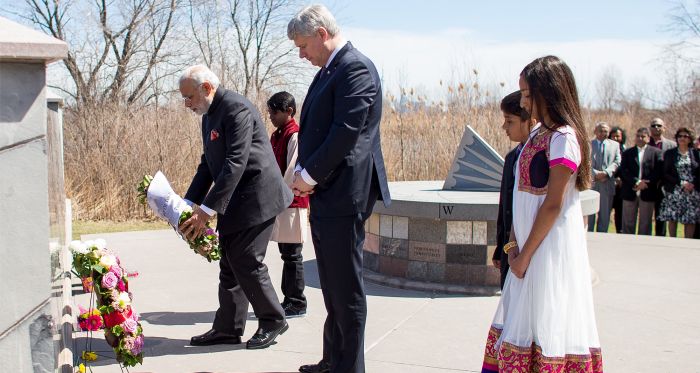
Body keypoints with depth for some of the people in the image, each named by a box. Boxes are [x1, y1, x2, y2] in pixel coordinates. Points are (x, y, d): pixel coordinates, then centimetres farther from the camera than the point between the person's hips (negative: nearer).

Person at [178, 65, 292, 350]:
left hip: (255, 197, -10)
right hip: (233, 202, 10)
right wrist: (189, 204, 5)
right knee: (229, 264, 11)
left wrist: (207, 210, -26)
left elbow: (236, 163, -25)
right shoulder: (209, 115, 13)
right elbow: (207, 165, 16)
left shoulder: (236, 109, -18)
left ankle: (272, 321, 11)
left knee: (247, 262, -6)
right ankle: (227, 329, 18)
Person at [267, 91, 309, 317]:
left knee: (292, 255, -3)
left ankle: (297, 304, 4)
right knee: (286, 254, 12)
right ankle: (289, 300, 19)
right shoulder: (276, 135, 16)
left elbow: (292, 172, -16)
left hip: (291, 203, -9)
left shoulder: (295, 136, -12)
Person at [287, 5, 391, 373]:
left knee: (346, 289, -1)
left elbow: (346, 132, -20)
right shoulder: (328, 71, 18)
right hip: (324, 194, 10)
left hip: (343, 195, -10)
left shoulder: (356, 68, -12)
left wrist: (310, 175, -13)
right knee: (332, 287, 17)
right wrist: (302, 171, 5)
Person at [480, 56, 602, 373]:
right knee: (519, 320, 13)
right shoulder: (538, 133, 12)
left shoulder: (563, 138, -14)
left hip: (551, 247, -9)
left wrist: (526, 254, -14)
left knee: (545, 326, 0)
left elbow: (553, 205, -18)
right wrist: (514, 244, 5)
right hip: (530, 245, 9)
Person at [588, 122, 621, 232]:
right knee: (589, 213, 3)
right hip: (591, 183, -2)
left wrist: (606, 172, -16)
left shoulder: (615, 145, 10)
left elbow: (617, 162, 1)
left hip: (607, 184, 2)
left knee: (605, 215, 7)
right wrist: (596, 174, -17)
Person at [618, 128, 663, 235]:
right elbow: (623, 171, -2)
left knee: (645, 224, 3)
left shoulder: (656, 152, 5)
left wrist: (645, 183, -14)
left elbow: (658, 171, -5)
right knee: (628, 223, 5)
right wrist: (637, 182, -15)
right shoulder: (627, 153, 10)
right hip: (629, 193, 1)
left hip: (647, 193, -1)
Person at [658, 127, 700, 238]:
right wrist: (681, 183, -11)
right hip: (674, 192, -1)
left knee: (690, 220, -1)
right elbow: (665, 173, -1)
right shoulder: (669, 153, 5)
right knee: (672, 219, -2)